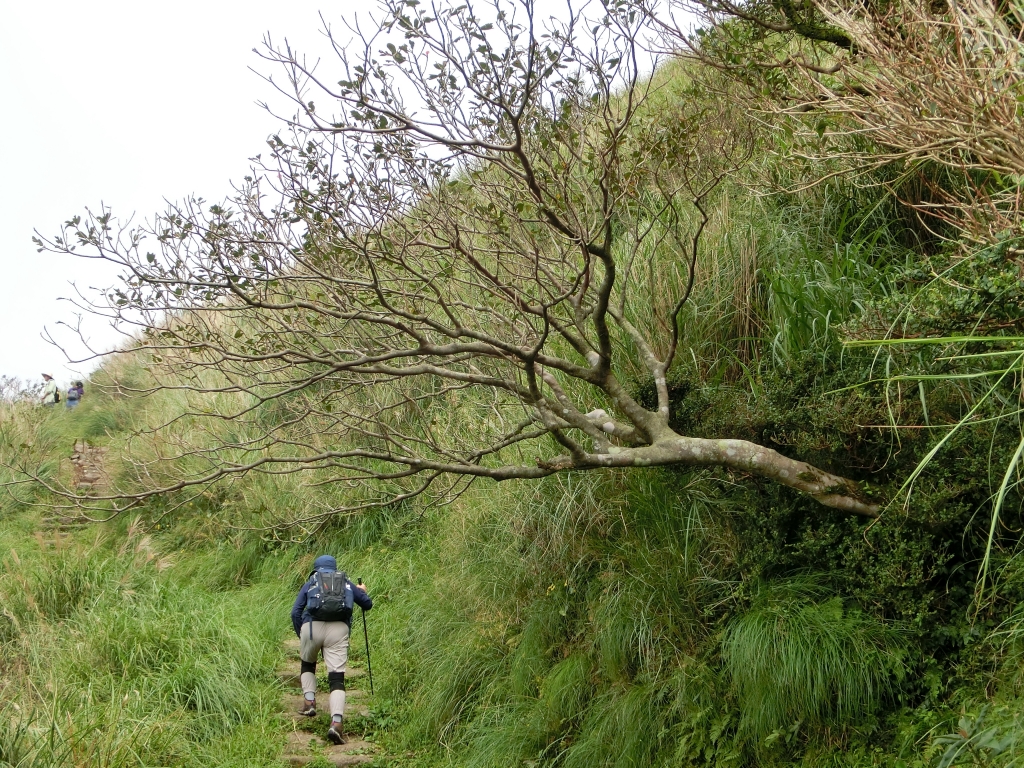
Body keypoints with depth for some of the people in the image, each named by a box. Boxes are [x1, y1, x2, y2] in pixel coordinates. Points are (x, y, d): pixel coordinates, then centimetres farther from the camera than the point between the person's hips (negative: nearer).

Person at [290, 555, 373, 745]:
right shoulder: (346, 584, 25)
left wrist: (300, 635, 23)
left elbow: (295, 612, 12)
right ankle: (336, 722, -22)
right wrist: (361, 591, 52)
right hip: (339, 629, 0)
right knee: (337, 677, -5)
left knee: (307, 665, 29)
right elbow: (368, 604, 31)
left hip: (312, 626, 0)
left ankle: (309, 701, 12)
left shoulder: (310, 584, 22)